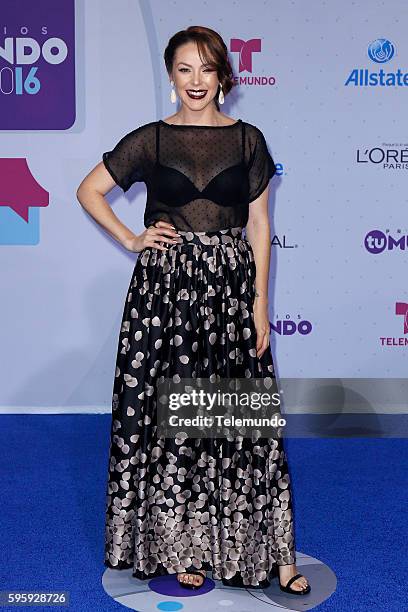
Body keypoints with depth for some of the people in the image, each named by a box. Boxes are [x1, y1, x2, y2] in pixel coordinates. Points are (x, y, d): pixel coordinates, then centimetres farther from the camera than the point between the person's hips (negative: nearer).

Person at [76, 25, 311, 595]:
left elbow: (259, 227, 5)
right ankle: (181, 546, 21)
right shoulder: (151, 139, 4)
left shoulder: (248, 139, 6)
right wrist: (131, 240, 0)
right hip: (165, 287, 0)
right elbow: (88, 191, 12)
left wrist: (260, 302, -1)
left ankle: (266, 551, 16)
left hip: (231, 287, 1)